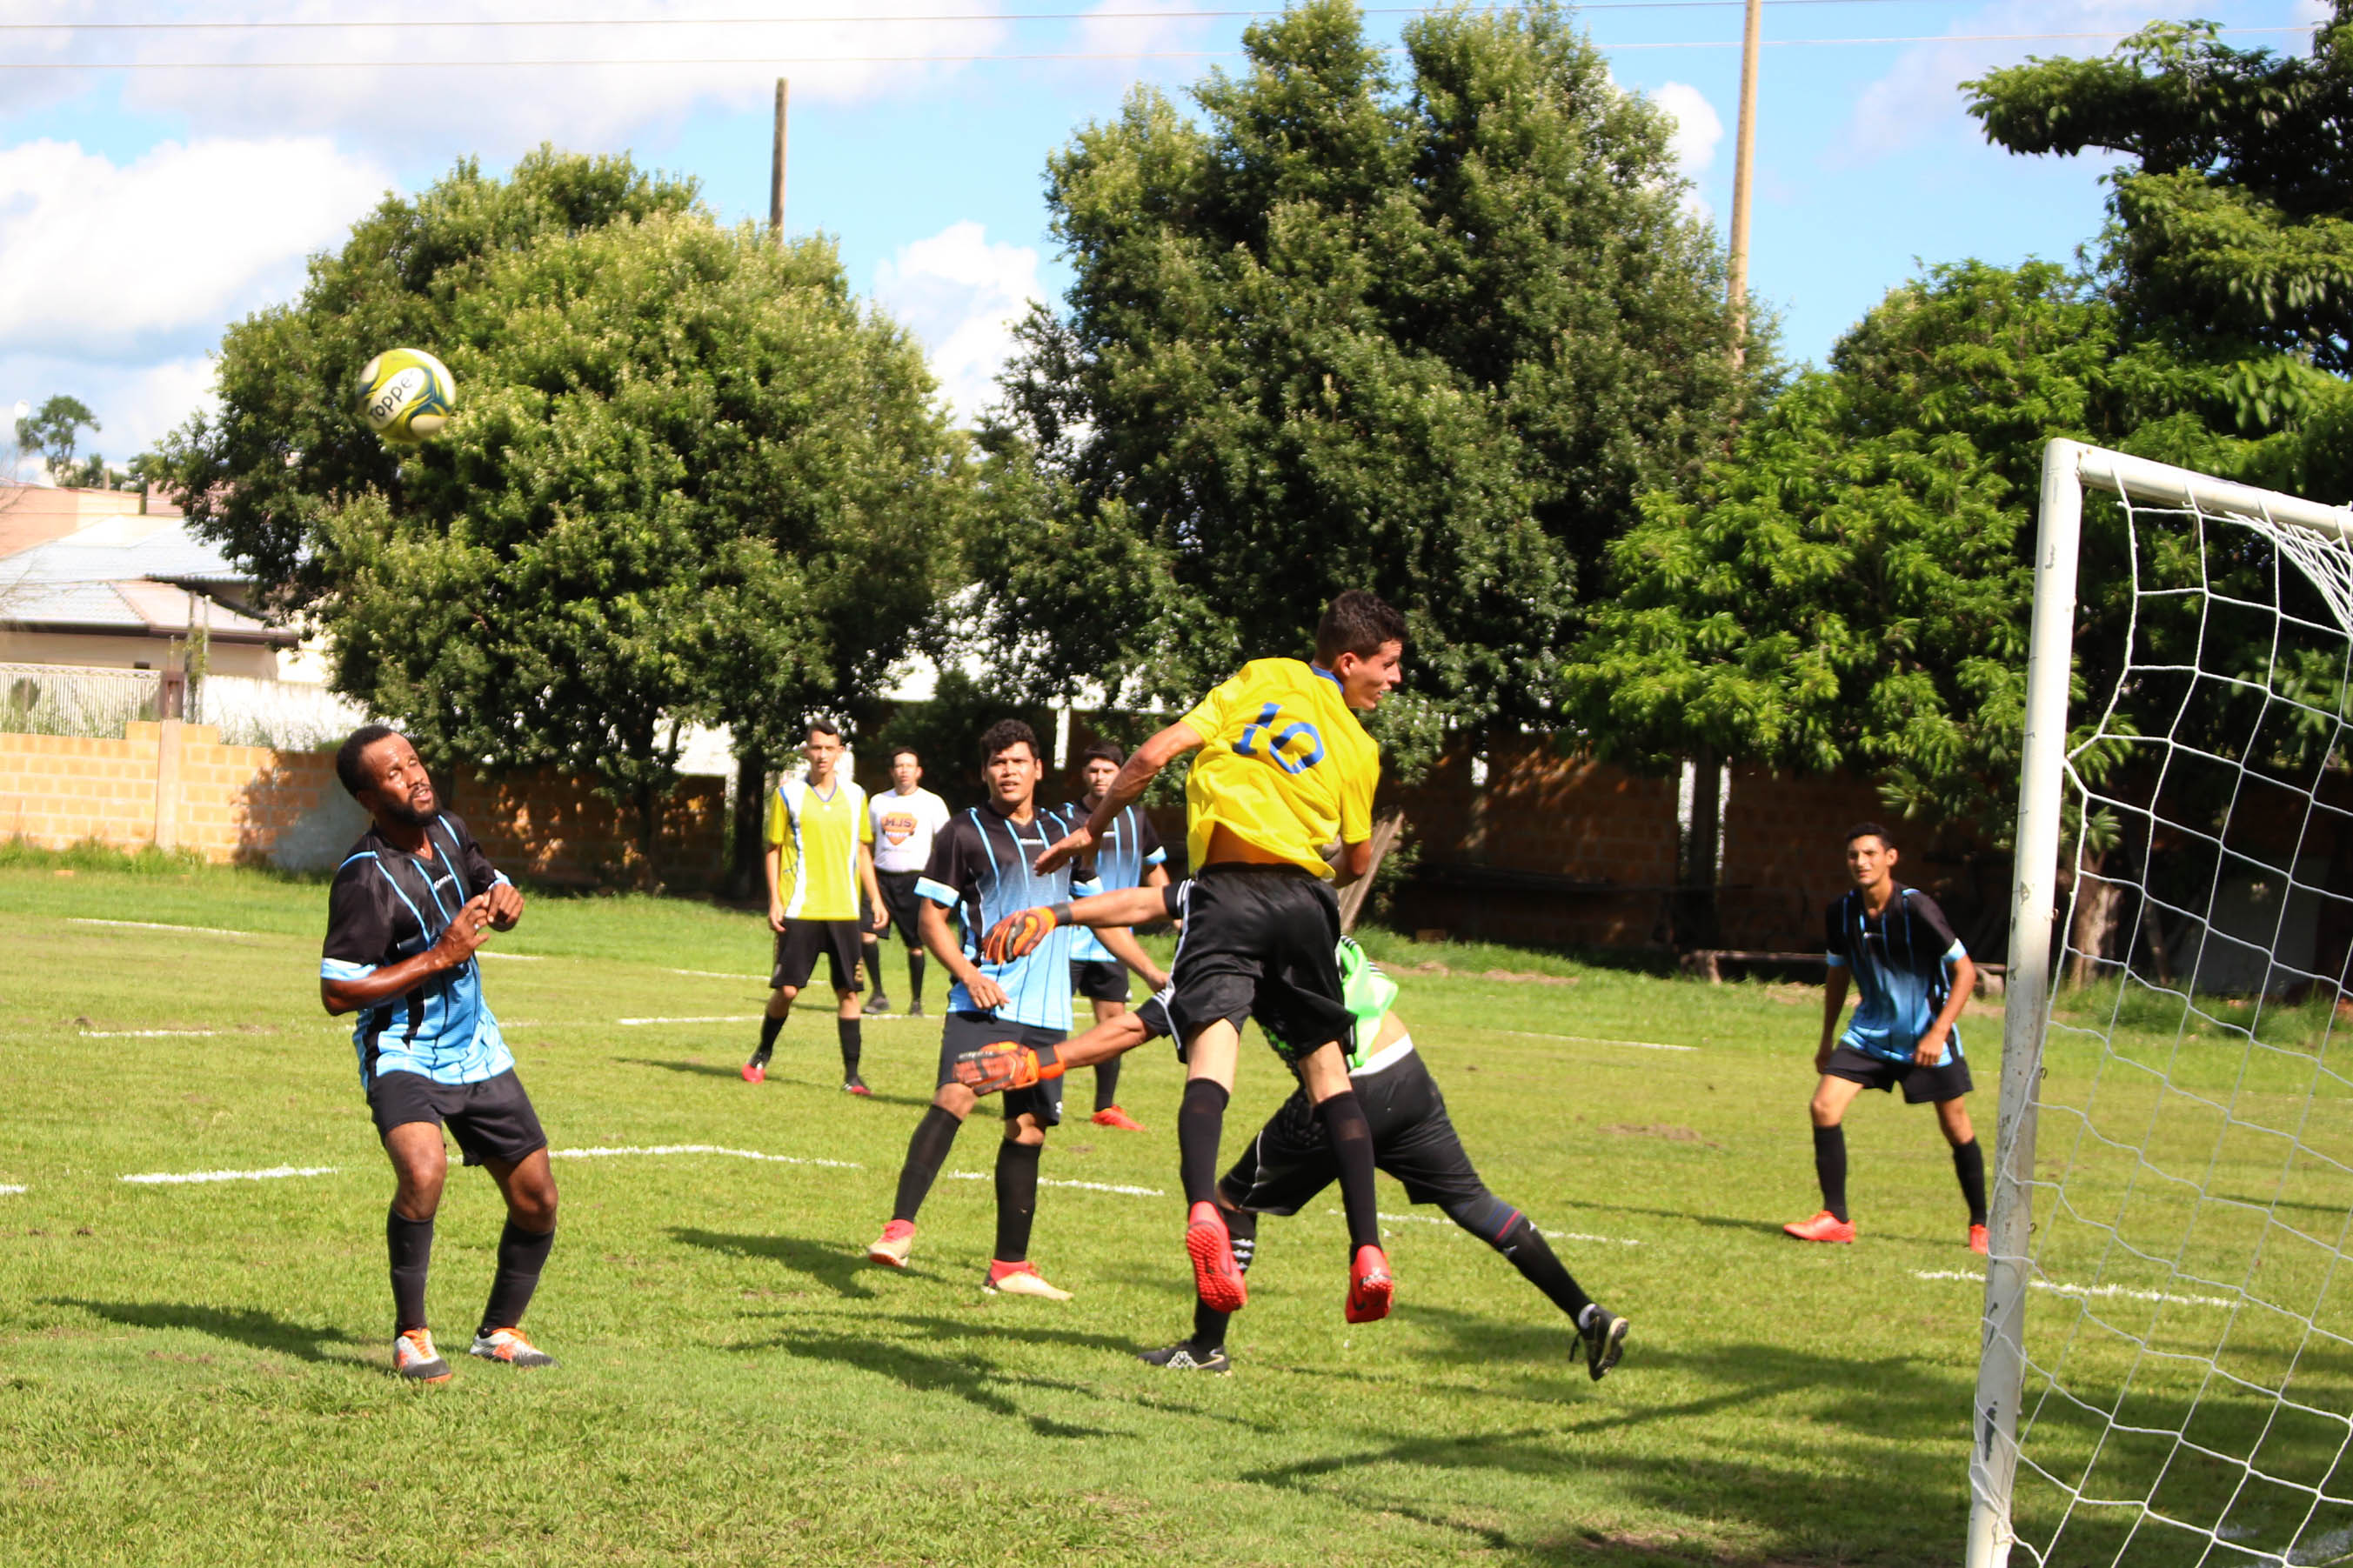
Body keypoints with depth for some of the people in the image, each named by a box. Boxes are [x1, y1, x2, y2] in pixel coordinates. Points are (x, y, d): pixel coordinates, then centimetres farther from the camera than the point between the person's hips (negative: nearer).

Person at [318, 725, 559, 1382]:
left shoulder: (448, 831, 1)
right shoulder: (366, 877, -21)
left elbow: (489, 888, 21)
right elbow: (337, 991, -23)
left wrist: (503, 900, -4)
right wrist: (439, 957, -23)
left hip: (477, 1051, 7)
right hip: (403, 1054, -7)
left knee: (537, 1200, 9)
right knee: (423, 1172, -33)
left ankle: (500, 1330, 32)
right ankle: (411, 1336, -16)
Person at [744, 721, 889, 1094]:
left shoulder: (855, 796, 9)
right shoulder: (788, 794, 1)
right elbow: (774, 849, 3)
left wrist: (874, 898, 8)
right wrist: (775, 901, -5)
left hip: (844, 910, 2)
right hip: (800, 910, -2)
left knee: (848, 991, 0)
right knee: (786, 989, -3)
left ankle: (851, 1074, 4)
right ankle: (762, 1056, 20)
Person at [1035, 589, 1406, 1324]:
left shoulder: (1262, 679, 11)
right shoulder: (1359, 748, 13)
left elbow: (1157, 753, 4)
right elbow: (1359, 862, 19)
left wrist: (1092, 828, 15)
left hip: (1226, 891, -1)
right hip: (1303, 895, 1)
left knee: (1210, 1054, -16)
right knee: (1327, 1065, 13)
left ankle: (1203, 1209, -43)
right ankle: (1367, 1249, 2)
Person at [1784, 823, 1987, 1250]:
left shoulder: (1915, 909, -21)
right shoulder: (1841, 914, -5)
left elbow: (1965, 971, -15)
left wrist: (1938, 1033, -21)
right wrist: (1827, 1039, 15)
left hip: (1926, 1034, -4)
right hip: (1871, 1030, 4)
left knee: (1956, 1127, 3)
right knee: (1824, 1106, -11)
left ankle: (1980, 1224, 23)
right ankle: (1835, 1219, -4)